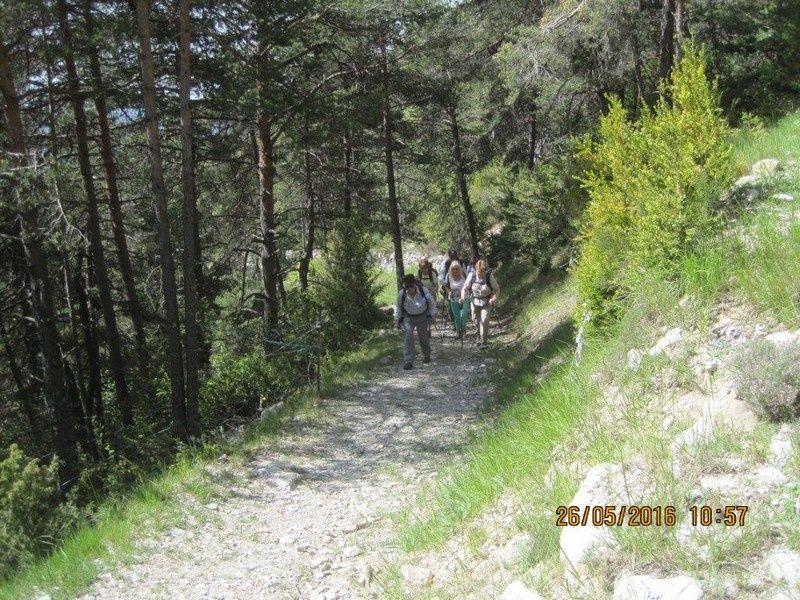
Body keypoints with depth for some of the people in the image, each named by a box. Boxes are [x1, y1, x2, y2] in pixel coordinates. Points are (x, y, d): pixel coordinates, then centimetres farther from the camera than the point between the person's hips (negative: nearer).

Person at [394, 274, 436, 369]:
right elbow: (398, 307, 2)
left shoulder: (423, 291, -20)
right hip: (408, 317, 0)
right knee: (408, 336, -17)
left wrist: (431, 315, 1)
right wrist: (398, 319, 5)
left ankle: (426, 356, 39)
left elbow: (431, 303, -2)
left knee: (423, 336, 11)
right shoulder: (401, 294, -17)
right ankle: (408, 361, -16)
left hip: (422, 317, 0)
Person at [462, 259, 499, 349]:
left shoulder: (490, 277, -19)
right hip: (475, 302, 3)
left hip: (486, 303, -3)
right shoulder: (471, 276, -15)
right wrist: (463, 297, -22)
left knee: (484, 321, -14)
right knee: (477, 321, 11)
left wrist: (494, 298, -24)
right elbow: (465, 288, -5)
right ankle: (479, 338, 35)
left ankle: (484, 341, -3)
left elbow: (497, 289, -8)